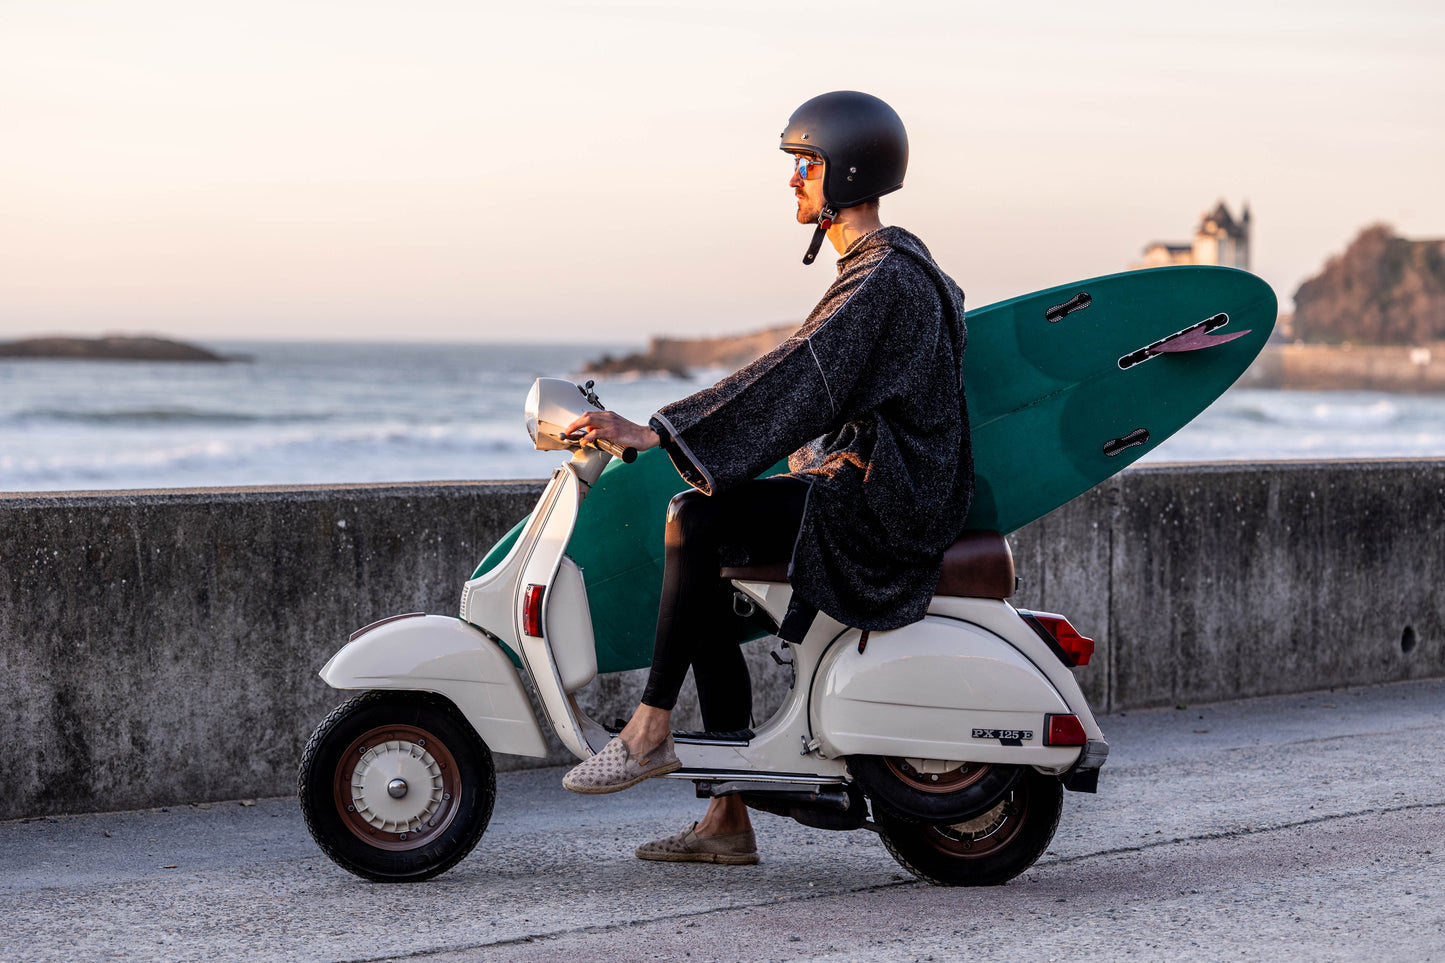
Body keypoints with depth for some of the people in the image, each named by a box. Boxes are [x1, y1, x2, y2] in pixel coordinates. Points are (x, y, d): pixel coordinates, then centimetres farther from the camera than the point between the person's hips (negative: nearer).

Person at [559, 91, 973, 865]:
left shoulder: (885, 279, -16)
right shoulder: (884, 265, 17)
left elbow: (798, 378, -26)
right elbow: (805, 380, 24)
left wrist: (660, 432, -30)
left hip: (885, 503, -10)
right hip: (870, 490, 10)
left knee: (695, 518, -22)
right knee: (703, 575, 5)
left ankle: (649, 729, -12)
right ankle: (727, 822, 6)